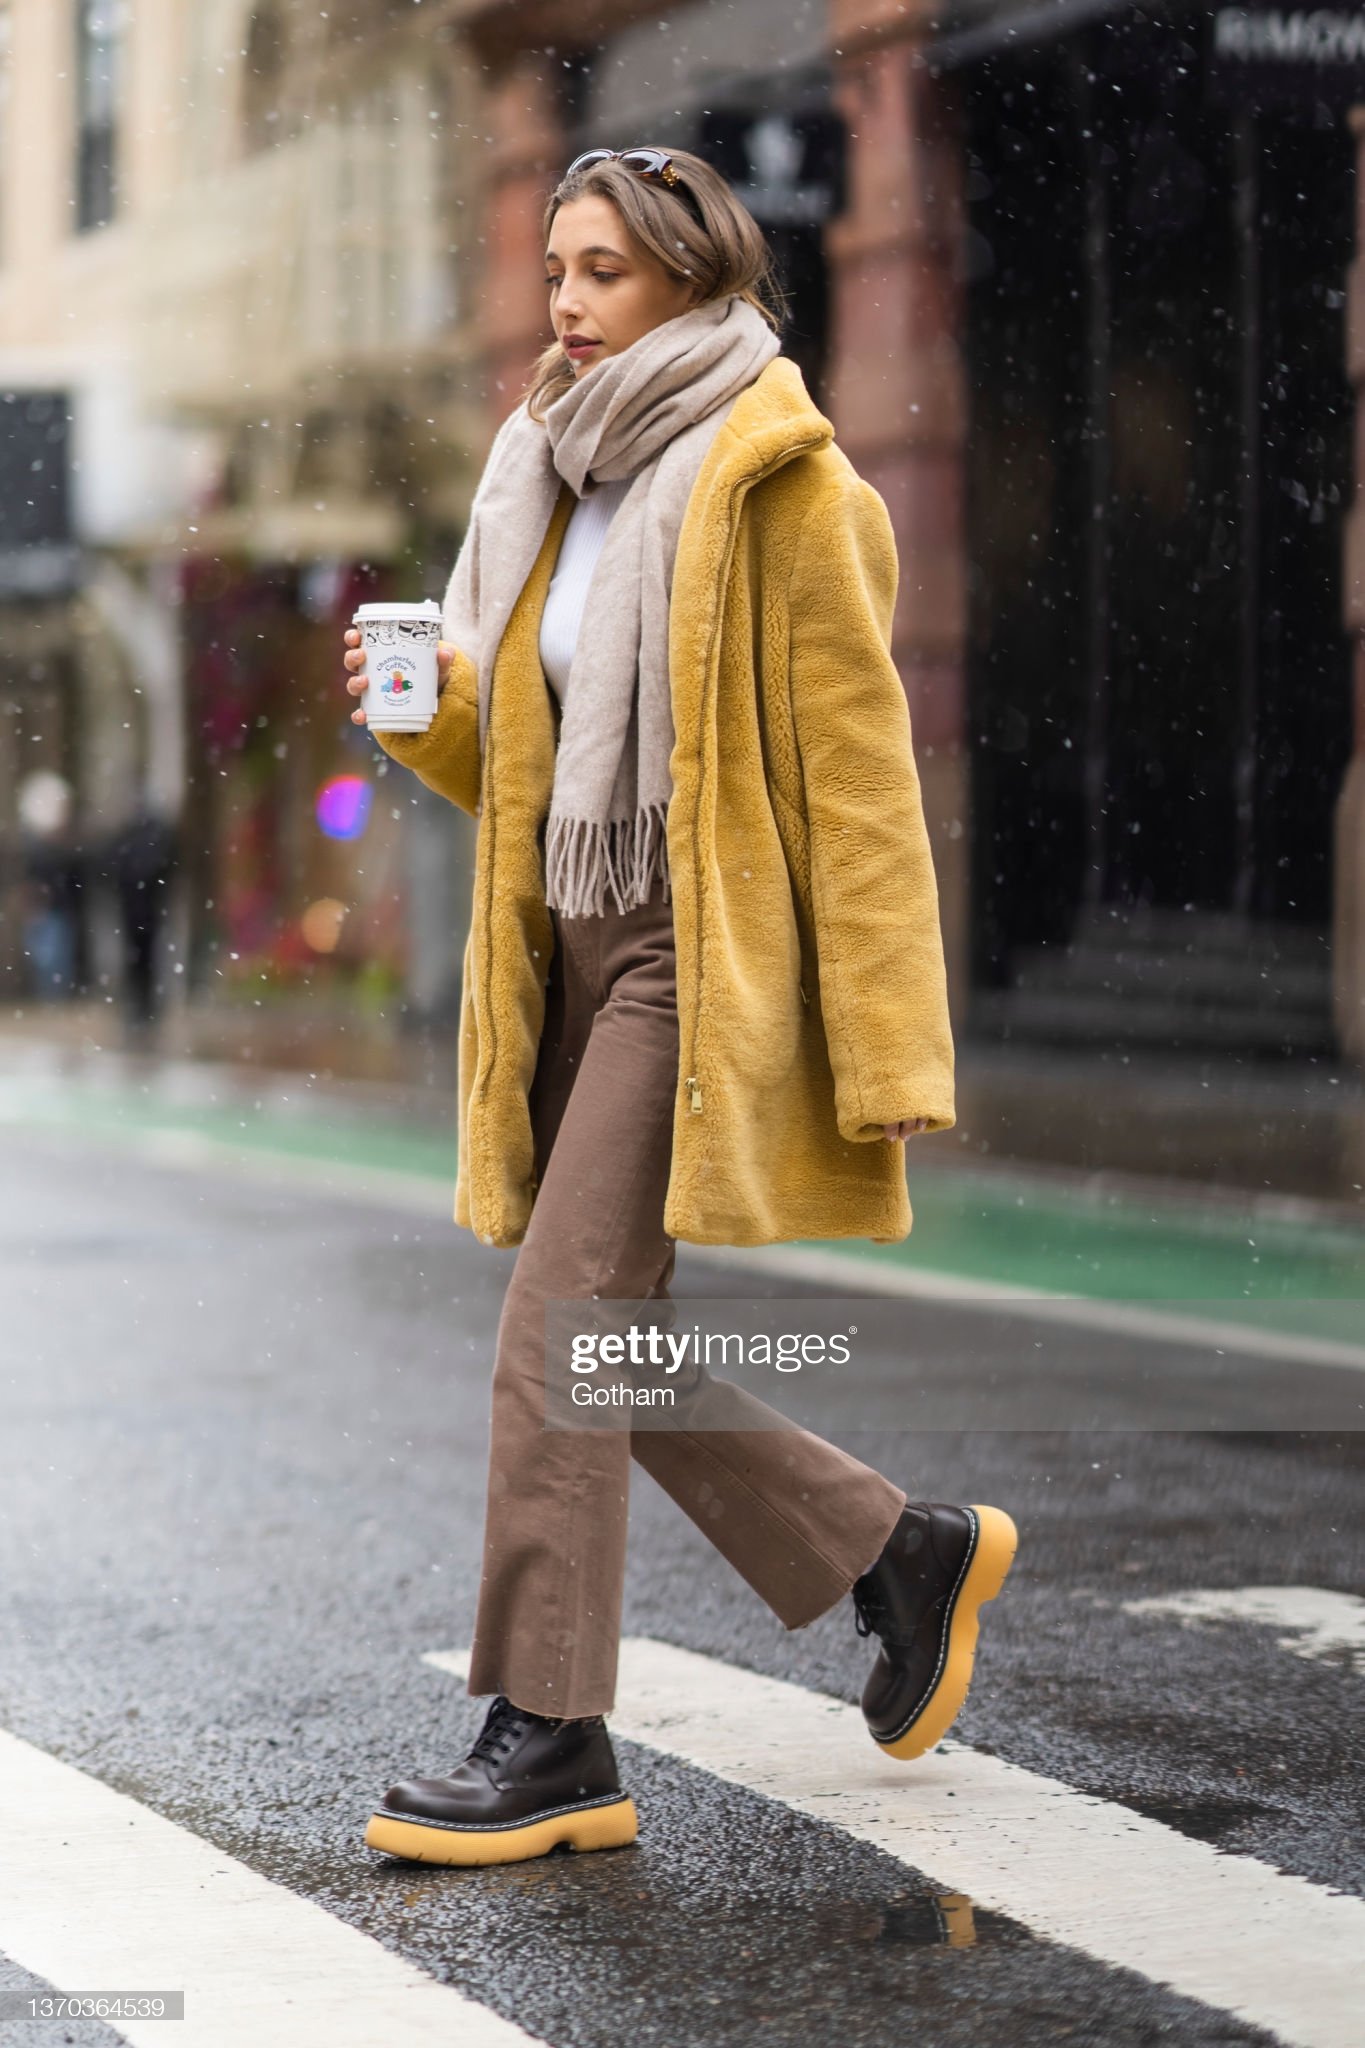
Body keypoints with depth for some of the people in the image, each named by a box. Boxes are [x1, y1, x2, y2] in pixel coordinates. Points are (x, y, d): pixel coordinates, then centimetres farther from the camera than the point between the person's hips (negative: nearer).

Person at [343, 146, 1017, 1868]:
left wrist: (885, 1044, -18)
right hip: (581, 951, 9)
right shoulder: (571, 483, 16)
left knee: (556, 1337, -12)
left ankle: (550, 1739, -3)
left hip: (702, 962, -9)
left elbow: (857, 770, -13)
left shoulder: (777, 485, -9)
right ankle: (908, 1553, 28)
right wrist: (436, 709, -1)